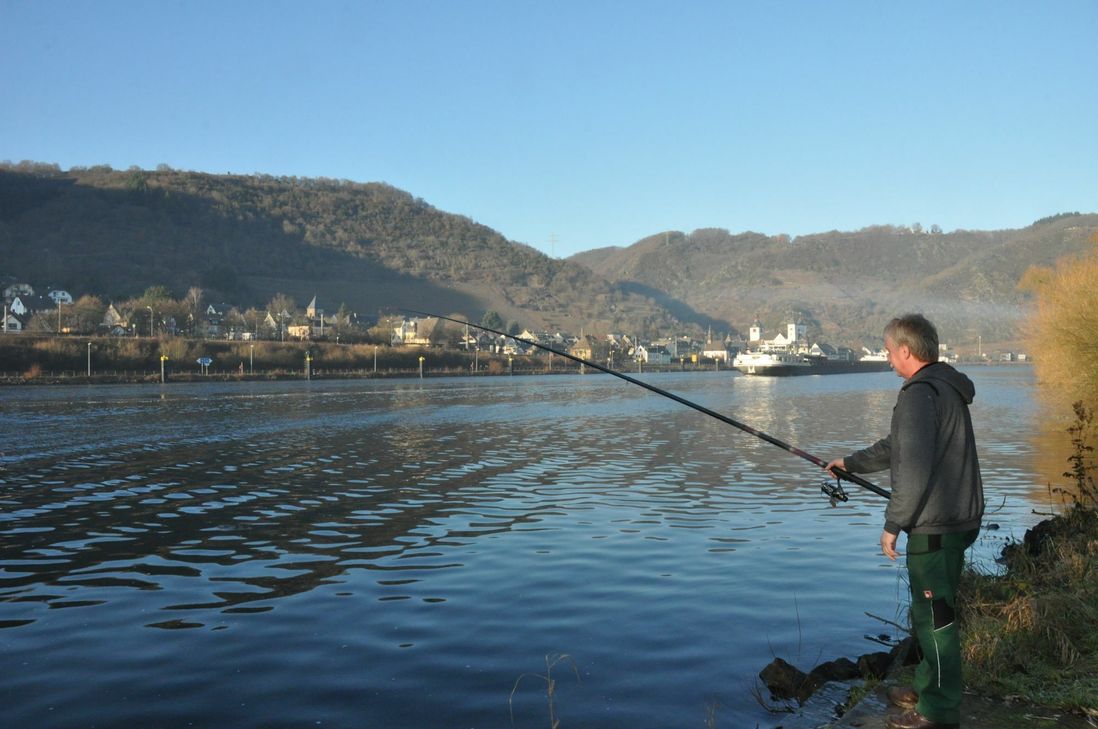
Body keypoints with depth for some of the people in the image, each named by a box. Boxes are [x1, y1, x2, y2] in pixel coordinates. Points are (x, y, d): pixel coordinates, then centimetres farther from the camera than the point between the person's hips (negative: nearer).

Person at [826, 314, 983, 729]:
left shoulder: (919, 392, -19)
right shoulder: (947, 387, 14)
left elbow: (915, 468, -25)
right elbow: (898, 446, 25)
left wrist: (893, 524, -17)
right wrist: (852, 464, 33)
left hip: (935, 527, -10)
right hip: (959, 520, 10)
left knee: (934, 617, 0)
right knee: (933, 612, 20)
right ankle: (927, 688, 33)